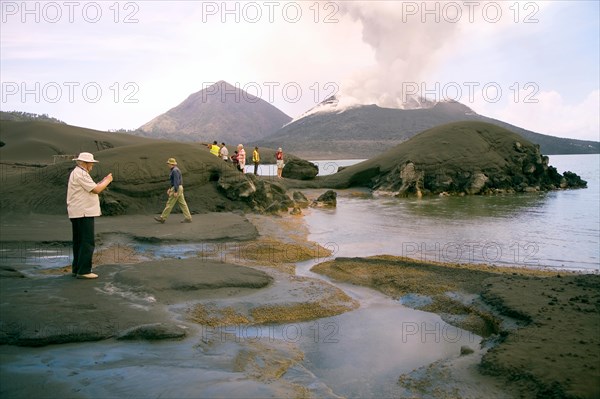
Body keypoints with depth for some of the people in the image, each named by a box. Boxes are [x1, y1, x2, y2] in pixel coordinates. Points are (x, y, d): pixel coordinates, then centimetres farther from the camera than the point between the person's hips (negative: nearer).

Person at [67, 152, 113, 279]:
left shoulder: (77, 173, 19)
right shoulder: (80, 174, -14)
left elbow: (91, 189, 18)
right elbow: (96, 190, -18)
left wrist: (103, 181, 15)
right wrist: (107, 181, -3)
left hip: (78, 213, 11)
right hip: (83, 213, -11)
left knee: (79, 242, 16)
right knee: (88, 243, -8)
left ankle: (76, 269, 22)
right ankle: (83, 271, -6)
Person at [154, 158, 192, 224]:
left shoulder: (175, 170, -15)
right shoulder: (176, 170, 18)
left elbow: (176, 181, -22)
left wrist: (175, 191, -24)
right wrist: (170, 189, 25)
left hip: (176, 189, -10)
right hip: (179, 188, 10)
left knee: (169, 204, -3)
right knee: (182, 204, 6)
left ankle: (162, 218, 4)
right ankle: (188, 218, 3)